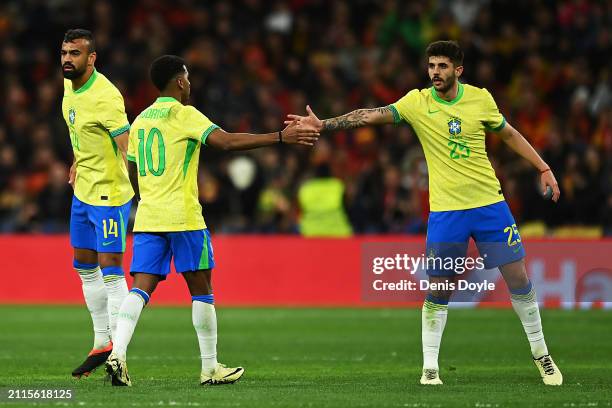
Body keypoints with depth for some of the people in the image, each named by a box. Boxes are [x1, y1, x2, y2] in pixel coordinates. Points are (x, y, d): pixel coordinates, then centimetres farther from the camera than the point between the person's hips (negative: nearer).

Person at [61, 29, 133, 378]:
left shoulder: (105, 97, -23)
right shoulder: (70, 86, 4)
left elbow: (127, 146, -30)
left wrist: (137, 192, -41)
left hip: (110, 194, -9)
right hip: (83, 191, 9)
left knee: (110, 269, -10)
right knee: (85, 266, 15)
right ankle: (102, 343, 26)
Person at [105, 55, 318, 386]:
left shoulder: (140, 120, 15)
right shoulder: (183, 114, -7)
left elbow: (133, 175, 22)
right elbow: (226, 141, -21)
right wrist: (281, 137, -22)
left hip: (147, 217, 6)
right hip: (183, 217, -6)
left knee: (141, 287, -1)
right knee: (201, 288, 5)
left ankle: (117, 351, -21)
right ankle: (210, 368, 10)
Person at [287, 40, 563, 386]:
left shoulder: (480, 99, -2)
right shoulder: (417, 103, -6)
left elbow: (510, 135, 13)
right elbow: (369, 116, -15)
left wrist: (544, 169, 11)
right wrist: (323, 124, -26)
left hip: (489, 203, 1)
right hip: (445, 211, -1)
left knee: (518, 279, 2)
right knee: (438, 290, 0)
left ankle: (541, 353, 19)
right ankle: (430, 366, 12)